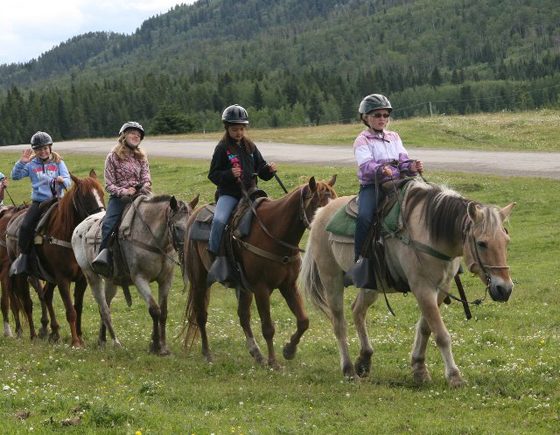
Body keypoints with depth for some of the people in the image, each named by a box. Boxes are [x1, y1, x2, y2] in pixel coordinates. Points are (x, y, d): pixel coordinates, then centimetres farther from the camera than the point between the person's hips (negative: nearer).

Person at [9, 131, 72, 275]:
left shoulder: (58, 163, 8)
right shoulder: (31, 165, 10)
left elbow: (68, 182, -1)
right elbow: (15, 176, 2)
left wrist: (62, 181, -24)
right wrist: (22, 162, -11)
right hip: (38, 201, 1)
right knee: (25, 227, -20)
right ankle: (23, 256, -3)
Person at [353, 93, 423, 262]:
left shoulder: (394, 137, 19)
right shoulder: (362, 141, 3)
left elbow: (403, 160, 8)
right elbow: (366, 165, -13)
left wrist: (412, 167, -17)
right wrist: (381, 169, -35)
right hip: (371, 186, -5)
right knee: (364, 216, -31)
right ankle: (359, 259, -24)